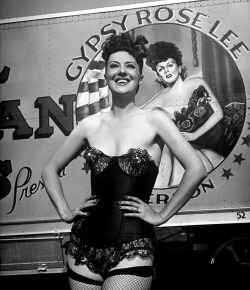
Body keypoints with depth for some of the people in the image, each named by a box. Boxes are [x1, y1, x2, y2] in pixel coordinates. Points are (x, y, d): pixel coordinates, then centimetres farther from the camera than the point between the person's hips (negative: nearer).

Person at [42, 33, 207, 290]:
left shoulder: (154, 119, -4)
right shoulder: (90, 125, 5)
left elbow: (196, 169, -12)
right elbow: (50, 170, 16)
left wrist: (162, 215, -8)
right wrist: (65, 211, 6)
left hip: (132, 247, -3)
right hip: (84, 244, 4)